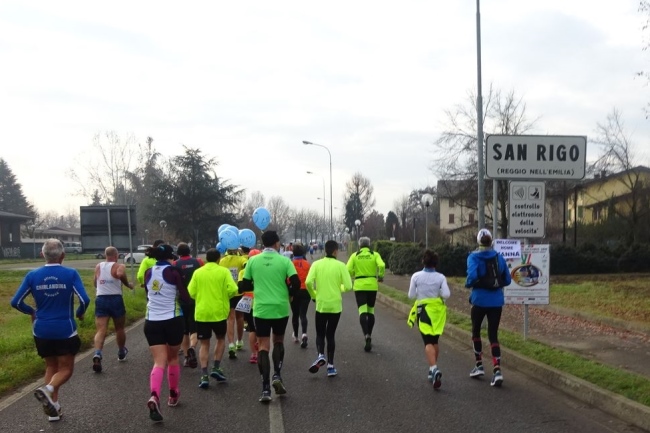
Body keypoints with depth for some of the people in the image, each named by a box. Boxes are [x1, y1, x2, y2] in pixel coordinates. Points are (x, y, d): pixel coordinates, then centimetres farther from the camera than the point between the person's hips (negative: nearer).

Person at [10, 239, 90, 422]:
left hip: (42, 331, 3)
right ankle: (48, 389, -20)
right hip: (65, 330, -3)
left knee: (51, 367, 20)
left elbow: (16, 302, -2)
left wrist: (31, 311, 17)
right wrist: (80, 313, 5)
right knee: (65, 369, 10)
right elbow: (85, 300, -16)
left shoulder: (33, 275, -3)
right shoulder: (71, 274, -10)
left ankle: (54, 409, 17)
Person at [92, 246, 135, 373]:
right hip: (115, 299, -3)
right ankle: (121, 353, 35)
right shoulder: (119, 266, -5)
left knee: (101, 330, -6)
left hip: (100, 300, 3)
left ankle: (97, 354, -30)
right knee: (119, 329, 17)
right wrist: (128, 284, -13)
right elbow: (120, 274, -29)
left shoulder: (98, 266, 11)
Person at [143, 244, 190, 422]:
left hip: (151, 321, 3)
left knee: (159, 362, -1)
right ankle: (173, 395, 30)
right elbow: (186, 298, -7)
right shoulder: (173, 272, -9)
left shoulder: (148, 272, 6)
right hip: (173, 320, -3)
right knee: (172, 358, 17)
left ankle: (154, 397, -25)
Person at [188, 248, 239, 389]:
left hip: (201, 313, 1)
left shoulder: (198, 272, 1)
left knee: (204, 344, 9)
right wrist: (225, 296, 8)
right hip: (219, 312, -1)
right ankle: (216, 368, 13)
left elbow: (191, 293, -2)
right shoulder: (223, 271, -3)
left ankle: (204, 376, 1)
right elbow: (232, 290, -12)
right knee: (221, 339, 21)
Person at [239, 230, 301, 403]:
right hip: (280, 309, 0)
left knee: (263, 346, 4)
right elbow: (296, 283, -10)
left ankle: (265, 389, -1)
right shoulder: (284, 261, -4)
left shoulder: (253, 261, 1)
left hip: (261, 310, 1)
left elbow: (244, 286, 4)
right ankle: (277, 375, 5)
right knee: (278, 341, 21)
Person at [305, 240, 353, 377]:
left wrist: (314, 295, 4)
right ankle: (330, 366, 10)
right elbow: (348, 286, -10)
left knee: (320, 334, 15)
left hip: (321, 305, 0)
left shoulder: (317, 264, -4)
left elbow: (308, 282, -13)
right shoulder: (340, 265, -6)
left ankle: (320, 355, -10)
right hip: (335, 305, 0)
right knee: (330, 335, 12)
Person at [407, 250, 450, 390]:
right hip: (437, 311, 2)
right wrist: (438, 294, 6)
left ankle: (434, 369, -26)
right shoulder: (440, 277, -5)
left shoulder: (416, 276, -7)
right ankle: (433, 370, 25)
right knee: (435, 341, 17)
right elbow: (446, 294, -13)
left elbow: (411, 295, -4)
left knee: (428, 342, -5)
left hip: (423, 310, -2)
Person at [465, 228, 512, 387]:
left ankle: (479, 366, 24)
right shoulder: (499, 257, 3)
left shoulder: (474, 257, -9)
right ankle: (497, 371, -8)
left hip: (480, 300, -3)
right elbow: (507, 280, 6)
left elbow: (472, 276, -24)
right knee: (493, 335, 6)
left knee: (476, 331, 19)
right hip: (496, 301, 3)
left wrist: (468, 284, -4)